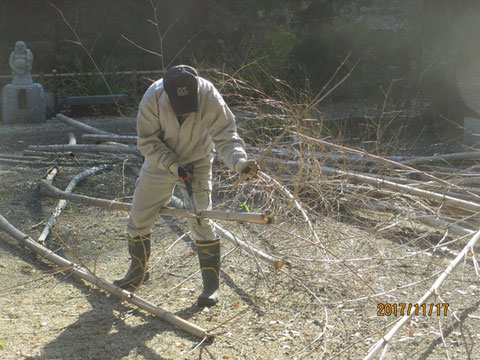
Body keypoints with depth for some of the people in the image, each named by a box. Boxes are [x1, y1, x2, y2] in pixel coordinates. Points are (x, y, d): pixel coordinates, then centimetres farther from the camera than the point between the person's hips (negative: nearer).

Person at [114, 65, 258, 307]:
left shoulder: (210, 98, -28)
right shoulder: (153, 97, -25)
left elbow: (226, 137, -25)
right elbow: (147, 141, -15)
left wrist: (240, 162, -44)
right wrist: (173, 166, -26)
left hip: (197, 163, -2)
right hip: (160, 161, 2)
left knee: (201, 221, -13)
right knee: (138, 218, 9)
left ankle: (211, 285, 2)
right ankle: (137, 272, 34)